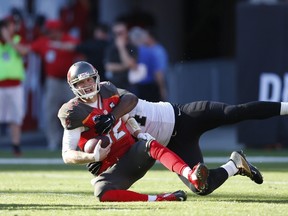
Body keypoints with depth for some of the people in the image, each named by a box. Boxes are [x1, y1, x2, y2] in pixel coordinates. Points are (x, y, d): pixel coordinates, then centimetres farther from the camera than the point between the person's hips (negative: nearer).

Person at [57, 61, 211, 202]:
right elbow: (67, 155, -14)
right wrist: (93, 157, -29)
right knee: (102, 193, -36)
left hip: (132, 153, 4)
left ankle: (191, 176, -52)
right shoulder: (76, 112, -11)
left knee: (152, 145, -30)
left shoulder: (107, 91, 6)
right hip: (111, 169, -4)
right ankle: (157, 199, -37)